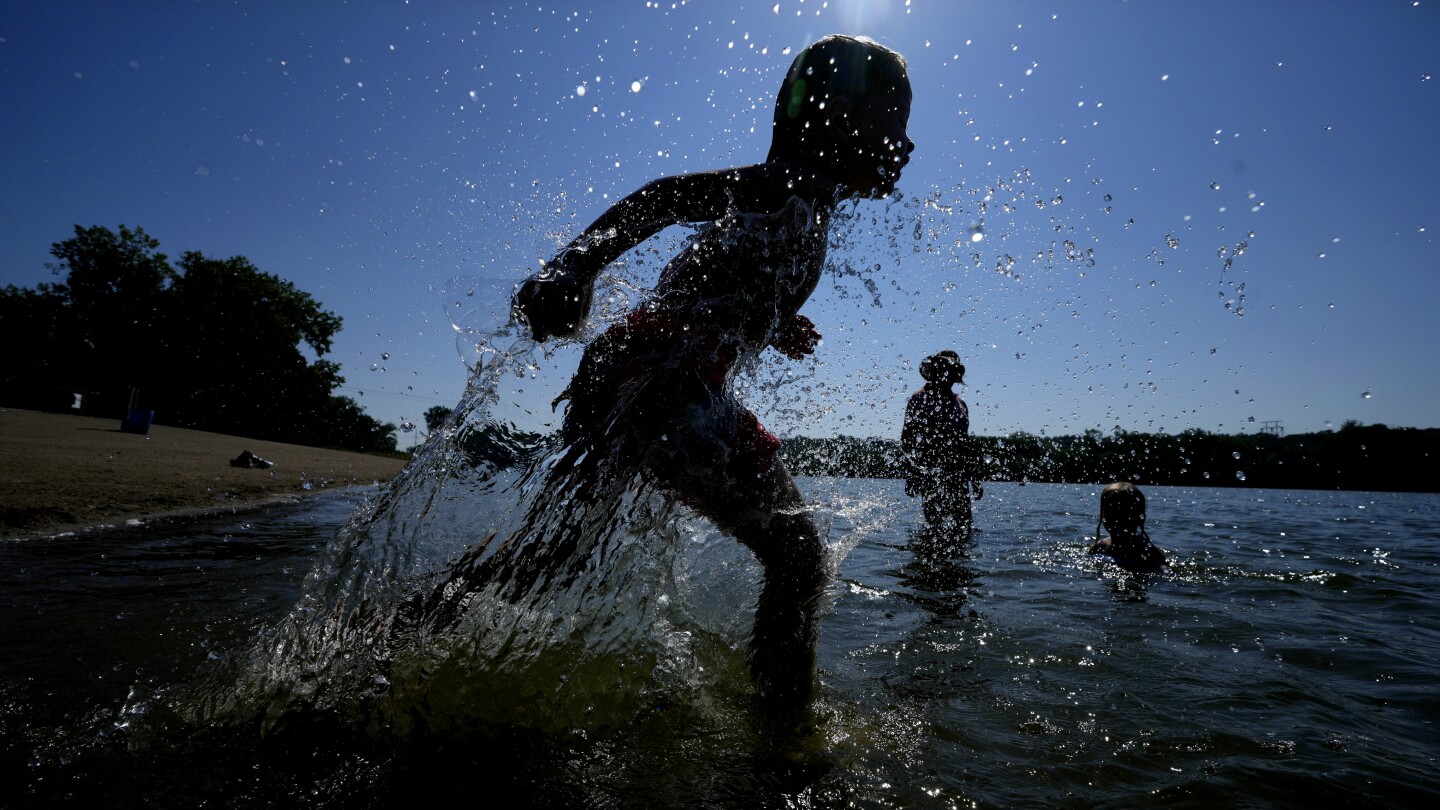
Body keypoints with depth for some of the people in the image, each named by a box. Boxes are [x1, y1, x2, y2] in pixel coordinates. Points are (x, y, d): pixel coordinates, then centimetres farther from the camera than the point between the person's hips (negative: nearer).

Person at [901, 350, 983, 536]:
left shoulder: (960, 403, 19)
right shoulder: (920, 399, 0)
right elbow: (907, 438, -5)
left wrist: (974, 478, 20)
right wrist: (911, 473, -14)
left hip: (958, 474, 6)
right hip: (930, 474, -6)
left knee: (965, 528, 2)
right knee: (935, 524, -7)